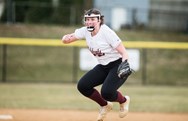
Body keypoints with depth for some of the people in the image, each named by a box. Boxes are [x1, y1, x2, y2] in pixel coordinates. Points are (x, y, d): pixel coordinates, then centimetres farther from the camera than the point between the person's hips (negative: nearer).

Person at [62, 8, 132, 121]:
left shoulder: (107, 32, -22)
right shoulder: (86, 31, -3)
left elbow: (123, 52, -23)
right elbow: (66, 39, -1)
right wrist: (66, 38, -26)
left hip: (118, 65, -7)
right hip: (103, 67, 7)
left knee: (106, 92, -26)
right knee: (82, 86, -7)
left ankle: (124, 100, 9)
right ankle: (105, 105, 16)